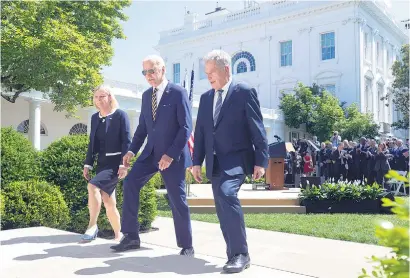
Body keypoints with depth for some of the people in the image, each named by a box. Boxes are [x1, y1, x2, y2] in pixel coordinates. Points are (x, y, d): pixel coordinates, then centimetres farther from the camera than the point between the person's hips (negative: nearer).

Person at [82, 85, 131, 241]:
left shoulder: (120, 115, -5)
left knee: (93, 186, -26)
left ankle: (92, 225, -16)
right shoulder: (94, 117, 13)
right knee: (108, 201, 7)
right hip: (101, 162, 7)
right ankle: (118, 234, 19)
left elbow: (126, 141, -11)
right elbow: (92, 142, 16)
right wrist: (88, 164, 10)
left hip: (115, 162, -7)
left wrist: (123, 164, -19)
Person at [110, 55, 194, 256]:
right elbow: (142, 126, 16)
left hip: (173, 154, -6)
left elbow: (186, 127, -14)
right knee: (130, 182, -8)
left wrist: (171, 154, -20)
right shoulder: (146, 95, 11)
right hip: (151, 152, 6)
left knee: (177, 199, -1)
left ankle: (186, 245, 15)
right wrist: (132, 150, 3)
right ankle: (131, 236, 3)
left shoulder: (178, 92, -9)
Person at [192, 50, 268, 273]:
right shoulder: (205, 98, 14)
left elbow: (257, 129, -7)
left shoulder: (244, 92, -4)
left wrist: (260, 161, -12)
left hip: (236, 159, -6)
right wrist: (197, 161, 9)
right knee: (222, 209, 7)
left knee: (227, 194, -27)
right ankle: (235, 254, 20)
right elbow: (200, 132, 14)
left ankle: (240, 253, -16)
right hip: (215, 162, 7)